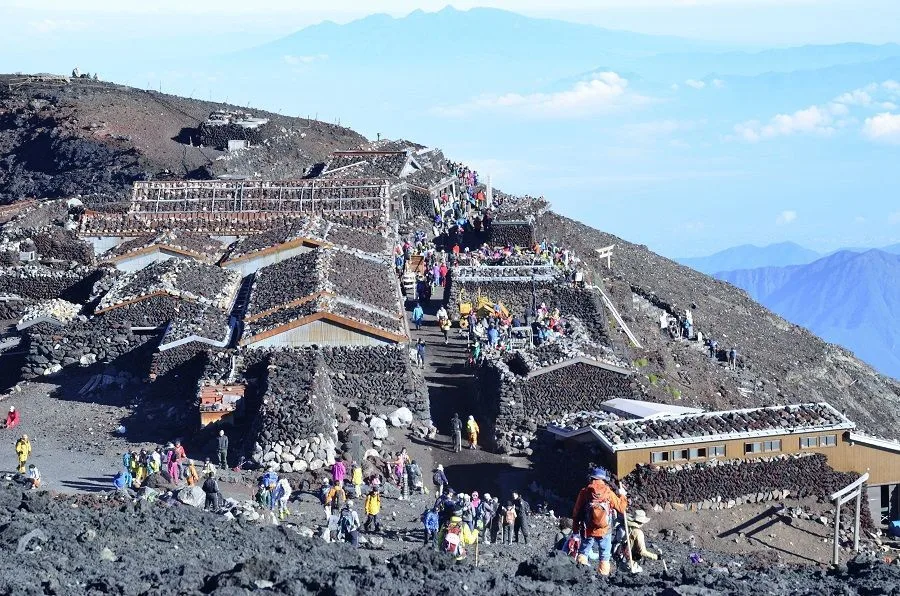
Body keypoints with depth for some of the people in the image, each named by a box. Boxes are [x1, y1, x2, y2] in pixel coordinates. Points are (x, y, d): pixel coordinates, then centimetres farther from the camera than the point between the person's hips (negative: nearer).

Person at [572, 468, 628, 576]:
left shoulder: (584, 492, -4)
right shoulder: (608, 493, -7)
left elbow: (576, 512, 1)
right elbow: (621, 508, 2)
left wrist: (576, 529, 11)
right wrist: (622, 495, 19)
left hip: (587, 530, 1)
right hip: (604, 531, -1)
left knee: (583, 552, 16)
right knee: (605, 556, 11)